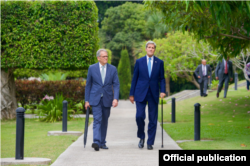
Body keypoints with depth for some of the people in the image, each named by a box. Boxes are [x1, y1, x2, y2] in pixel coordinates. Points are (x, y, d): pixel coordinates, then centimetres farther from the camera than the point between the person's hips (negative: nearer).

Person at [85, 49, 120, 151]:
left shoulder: (113, 69, 3)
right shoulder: (92, 68, 1)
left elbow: (116, 85, 0)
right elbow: (88, 85, 5)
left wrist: (116, 98, -14)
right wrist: (87, 100, 2)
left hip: (107, 99, 2)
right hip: (95, 99, -2)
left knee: (104, 121, 9)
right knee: (97, 119, -15)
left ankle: (102, 143, 18)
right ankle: (96, 142, -25)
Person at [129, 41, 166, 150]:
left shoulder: (159, 62, 7)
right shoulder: (139, 62, 5)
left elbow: (161, 78, 9)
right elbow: (134, 78, 7)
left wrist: (162, 91, -7)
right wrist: (131, 94, 5)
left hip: (153, 94, 1)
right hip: (141, 94, -1)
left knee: (153, 119, 1)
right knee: (139, 116, -11)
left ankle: (150, 143, 9)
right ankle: (141, 137, 13)